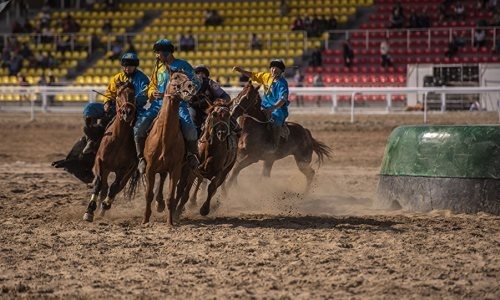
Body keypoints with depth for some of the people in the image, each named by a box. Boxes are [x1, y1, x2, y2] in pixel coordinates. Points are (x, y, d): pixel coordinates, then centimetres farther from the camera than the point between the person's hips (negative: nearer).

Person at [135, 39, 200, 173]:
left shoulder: (183, 66, 1)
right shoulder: (158, 67, 16)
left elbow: (196, 85, 0)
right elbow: (152, 85, 24)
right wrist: (153, 93, 0)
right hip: (159, 103, 4)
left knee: (189, 128, -29)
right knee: (139, 126, -16)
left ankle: (193, 156, -4)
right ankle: (141, 158, -5)